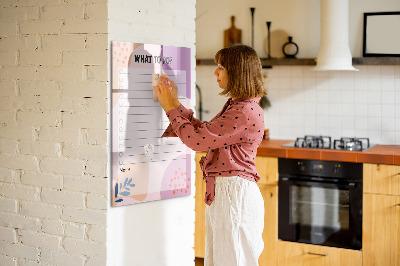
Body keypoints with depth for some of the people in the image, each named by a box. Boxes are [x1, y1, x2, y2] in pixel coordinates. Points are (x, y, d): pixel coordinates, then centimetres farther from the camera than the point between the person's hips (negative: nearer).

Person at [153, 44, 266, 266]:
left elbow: (197, 140, -19)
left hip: (235, 194, -10)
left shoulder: (246, 112, -20)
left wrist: (171, 108, -7)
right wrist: (176, 103, 15)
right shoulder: (235, 106, 13)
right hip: (221, 192, 10)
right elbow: (203, 132, 16)